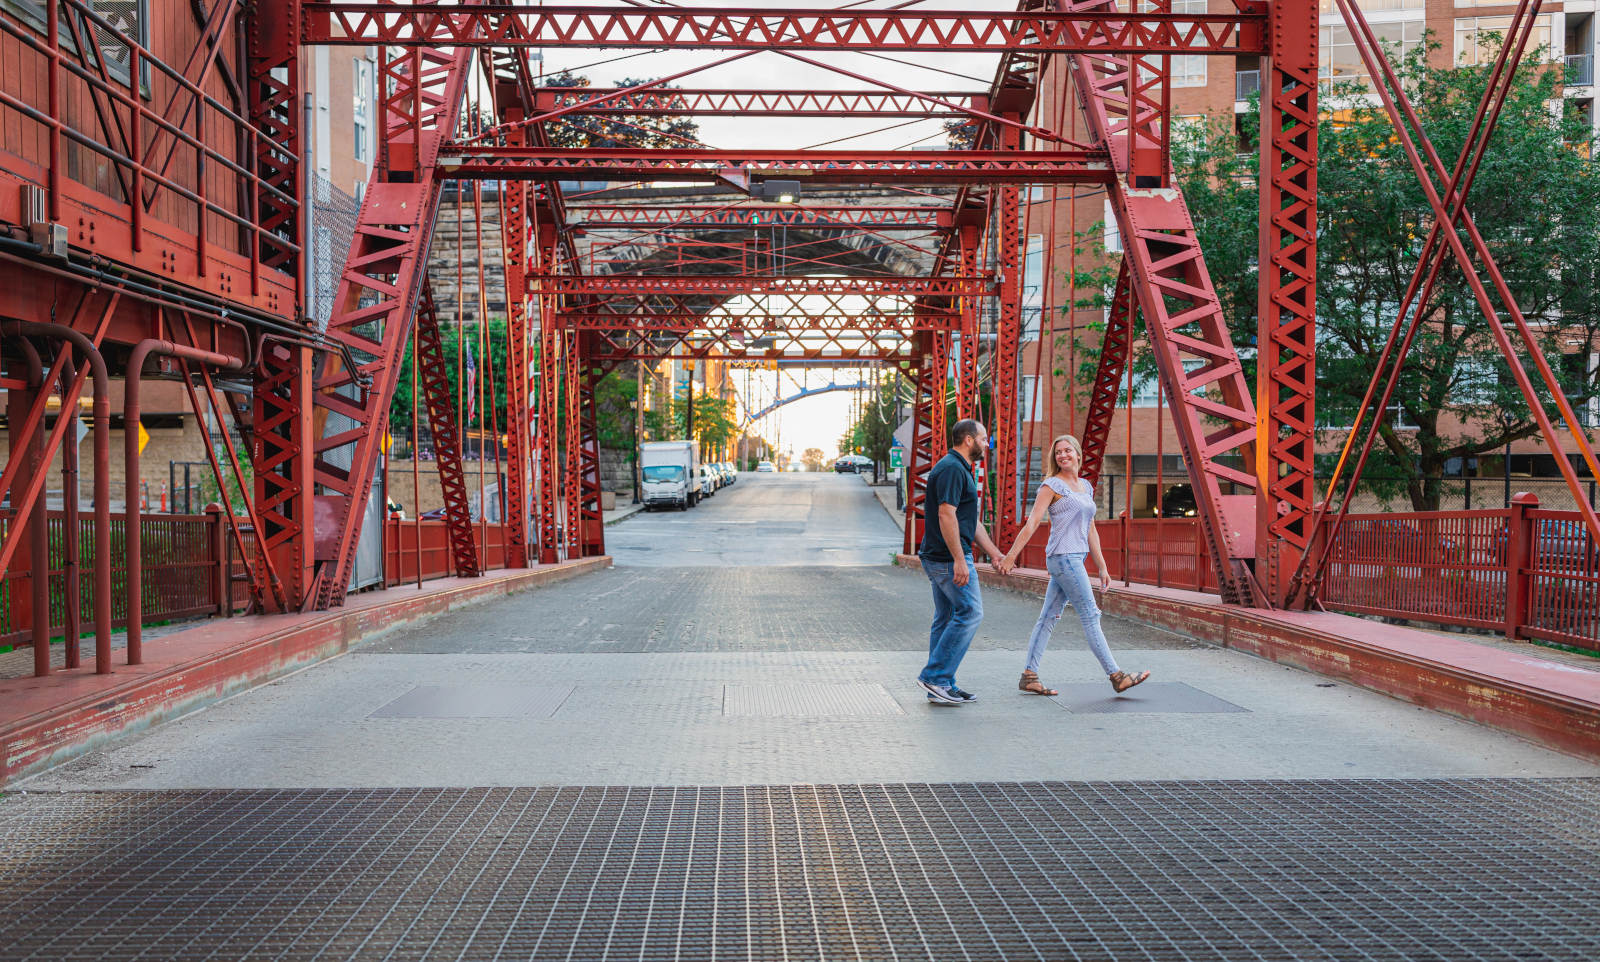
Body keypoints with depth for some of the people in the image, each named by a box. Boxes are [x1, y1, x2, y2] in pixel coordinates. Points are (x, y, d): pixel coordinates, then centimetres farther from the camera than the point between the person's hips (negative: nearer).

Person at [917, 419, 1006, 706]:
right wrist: (959, 560, -25)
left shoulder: (959, 469, 20)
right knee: (970, 613, -9)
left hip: (940, 559, 11)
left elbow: (971, 522, 24)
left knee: (947, 618, 10)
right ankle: (935, 676, -7)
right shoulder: (952, 468, -14)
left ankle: (941, 686, 13)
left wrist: (995, 554, 21)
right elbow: (946, 515, -23)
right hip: (950, 557, -11)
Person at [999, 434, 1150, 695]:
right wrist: (1011, 555, -16)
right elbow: (1033, 522, -10)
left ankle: (1029, 676, 9)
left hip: (1076, 559, 7)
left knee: (1049, 617, 7)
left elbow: (1091, 532, 19)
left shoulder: (1086, 487, 17)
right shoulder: (1052, 485, -4)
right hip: (1063, 557, -7)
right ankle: (1116, 676, -3)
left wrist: (1102, 567, 16)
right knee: (1090, 615, -6)